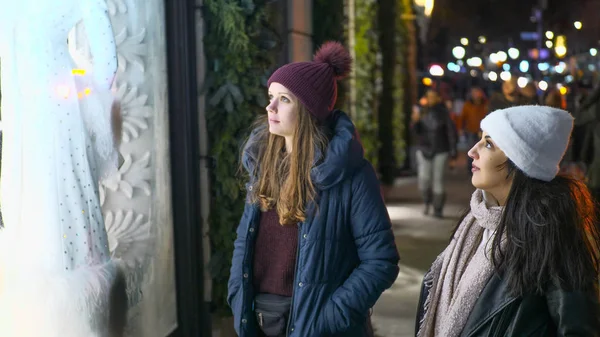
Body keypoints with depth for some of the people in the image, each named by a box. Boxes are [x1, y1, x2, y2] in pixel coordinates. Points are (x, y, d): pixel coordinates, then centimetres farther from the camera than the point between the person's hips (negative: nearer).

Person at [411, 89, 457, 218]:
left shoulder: (443, 112, -4)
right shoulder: (422, 112, 4)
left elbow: (451, 131, -2)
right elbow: (416, 131, 4)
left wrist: (453, 149, -6)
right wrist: (415, 121, -16)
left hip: (440, 151, -2)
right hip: (424, 149, 2)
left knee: (438, 179, -2)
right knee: (424, 178, -8)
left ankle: (438, 209, 9)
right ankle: (427, 202, 20)